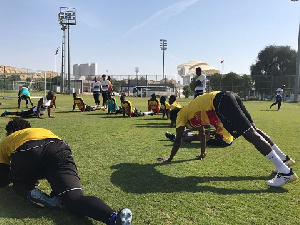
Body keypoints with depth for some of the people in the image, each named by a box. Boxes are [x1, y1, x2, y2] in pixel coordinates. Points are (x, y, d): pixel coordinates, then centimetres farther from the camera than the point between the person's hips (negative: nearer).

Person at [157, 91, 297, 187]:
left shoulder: (181, 115, 15)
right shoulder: (192, 112, 36)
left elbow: (178, 140, 14)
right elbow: (202, 133, 44)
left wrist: (169, 159, 24)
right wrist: (203, 153, 53)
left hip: (221, 102, -8)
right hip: (229, 97, 8)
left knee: (250, 134, -15)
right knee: (252, 129, 13)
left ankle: (285, 171, -18)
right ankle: (284, 159, 18)